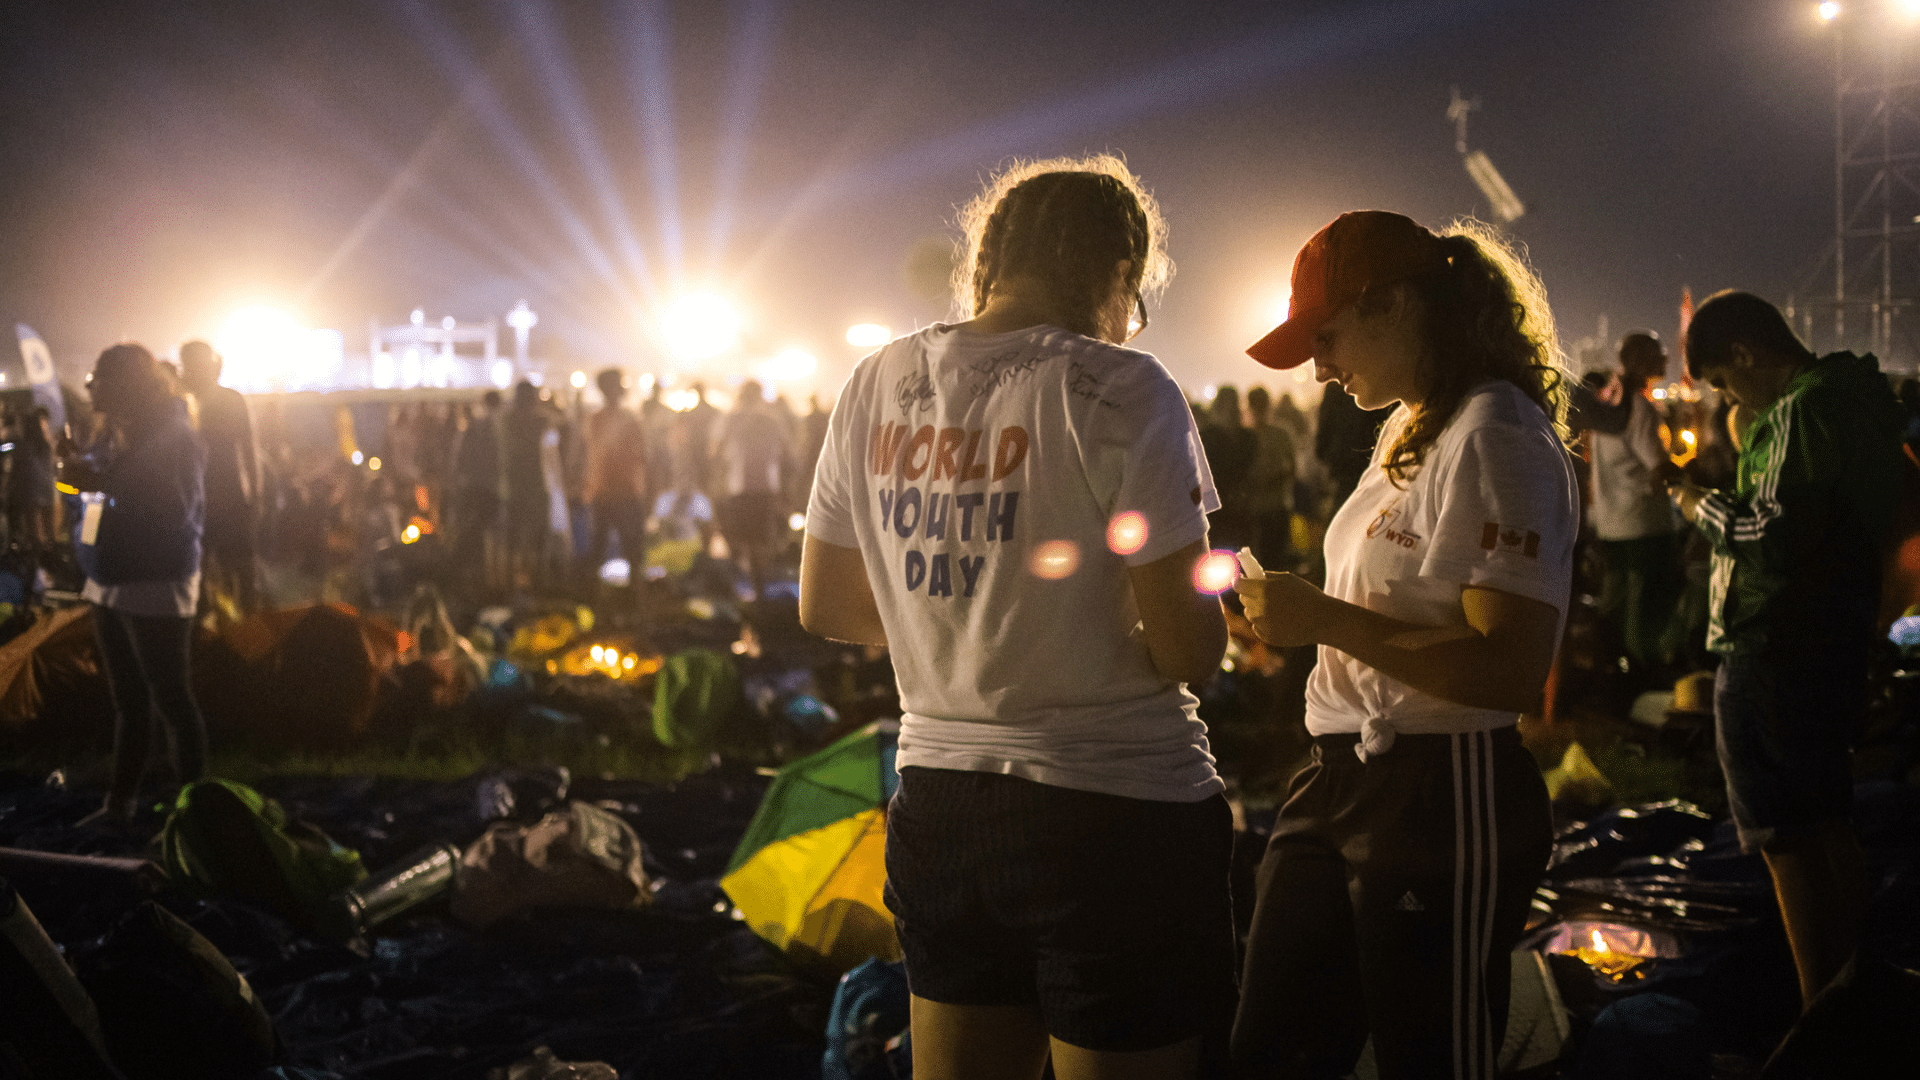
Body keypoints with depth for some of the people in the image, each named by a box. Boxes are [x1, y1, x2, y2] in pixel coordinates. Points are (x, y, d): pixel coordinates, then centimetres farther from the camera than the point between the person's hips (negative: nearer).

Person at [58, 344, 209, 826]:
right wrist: (79, 470, -1)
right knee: (127, 698, 15)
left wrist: (103, 482, -25)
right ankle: (122, 800, 23)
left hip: (155, 587, -9)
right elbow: (102, 502, 18)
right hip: (109, 584, 9)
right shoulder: (110, 435, 13)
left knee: (169, 699, -5)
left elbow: (173, 512, -23)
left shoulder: (174, 437, -14)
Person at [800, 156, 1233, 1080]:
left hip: (936, 802, 6)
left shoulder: (875, 388, 4)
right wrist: (1203, 611, 6)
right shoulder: (1118, 391, -14)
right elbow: (1188, 650, -16)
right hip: (1113, 810, -6)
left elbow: (825, 607, 13)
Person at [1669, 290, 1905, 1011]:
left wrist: (1701, 505, -9)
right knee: (1829, 828, 18)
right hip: (1834, 648, 11)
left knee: (1789, 842, -4)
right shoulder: (1850, 398, 13)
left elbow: (1777, 533, -23)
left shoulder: (1805, 410, -19)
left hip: (1773, 659, -11)